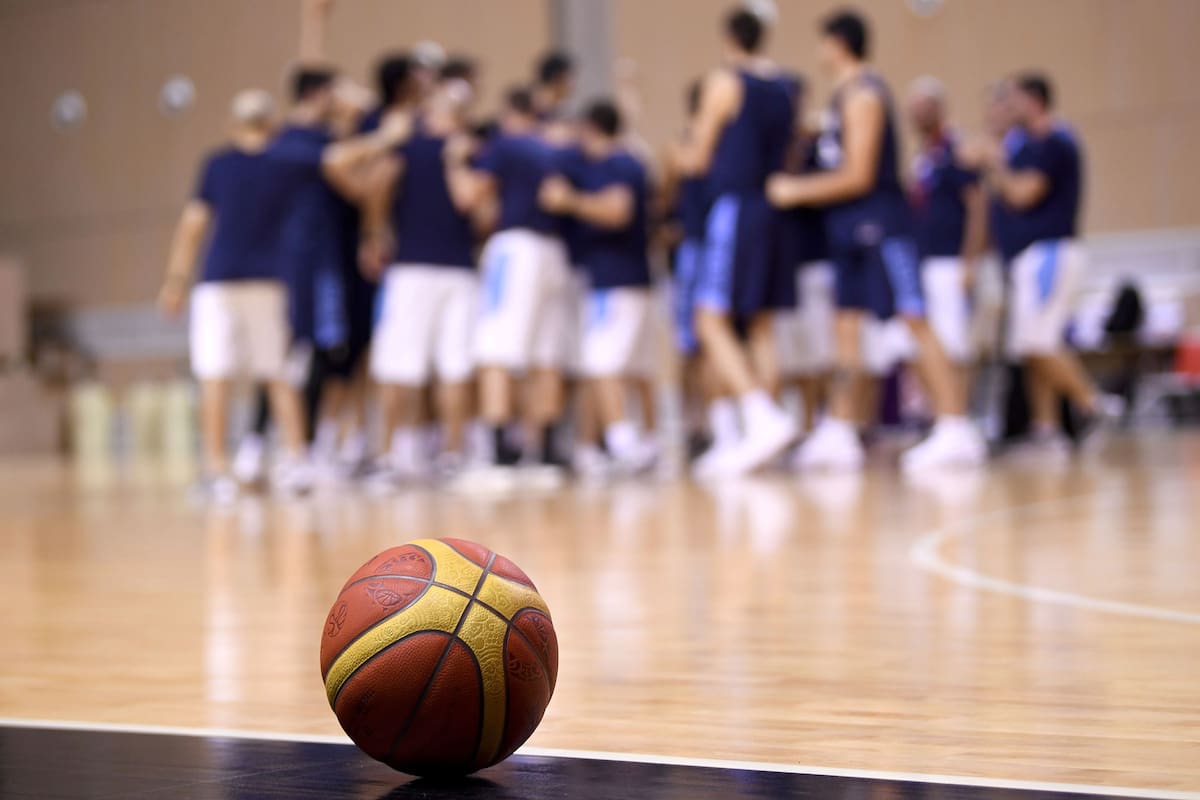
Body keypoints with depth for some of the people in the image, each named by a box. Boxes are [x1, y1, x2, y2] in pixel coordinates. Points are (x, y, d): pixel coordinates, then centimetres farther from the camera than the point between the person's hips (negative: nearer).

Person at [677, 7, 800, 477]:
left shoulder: (724, 83, -7)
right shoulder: (784, 88, 12)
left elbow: (698, 160, -3)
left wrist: (686, 155, 18)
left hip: (736, 207, -7)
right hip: (775, 208, 7)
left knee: (712, 323, -8)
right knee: (761, 327, 9)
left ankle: (764, 418, -23)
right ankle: (758, 437, 9)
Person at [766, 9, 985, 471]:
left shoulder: (862, 95, -14)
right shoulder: (846, 95, 16)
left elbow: (858, 176, -19)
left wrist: (798, 191, -12)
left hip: (878, 225, -10)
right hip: (852, 230, 10)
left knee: (914, 322, -9)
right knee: (846, 326, 7)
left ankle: (956, 432, -9)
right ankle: (838, 436, 9)